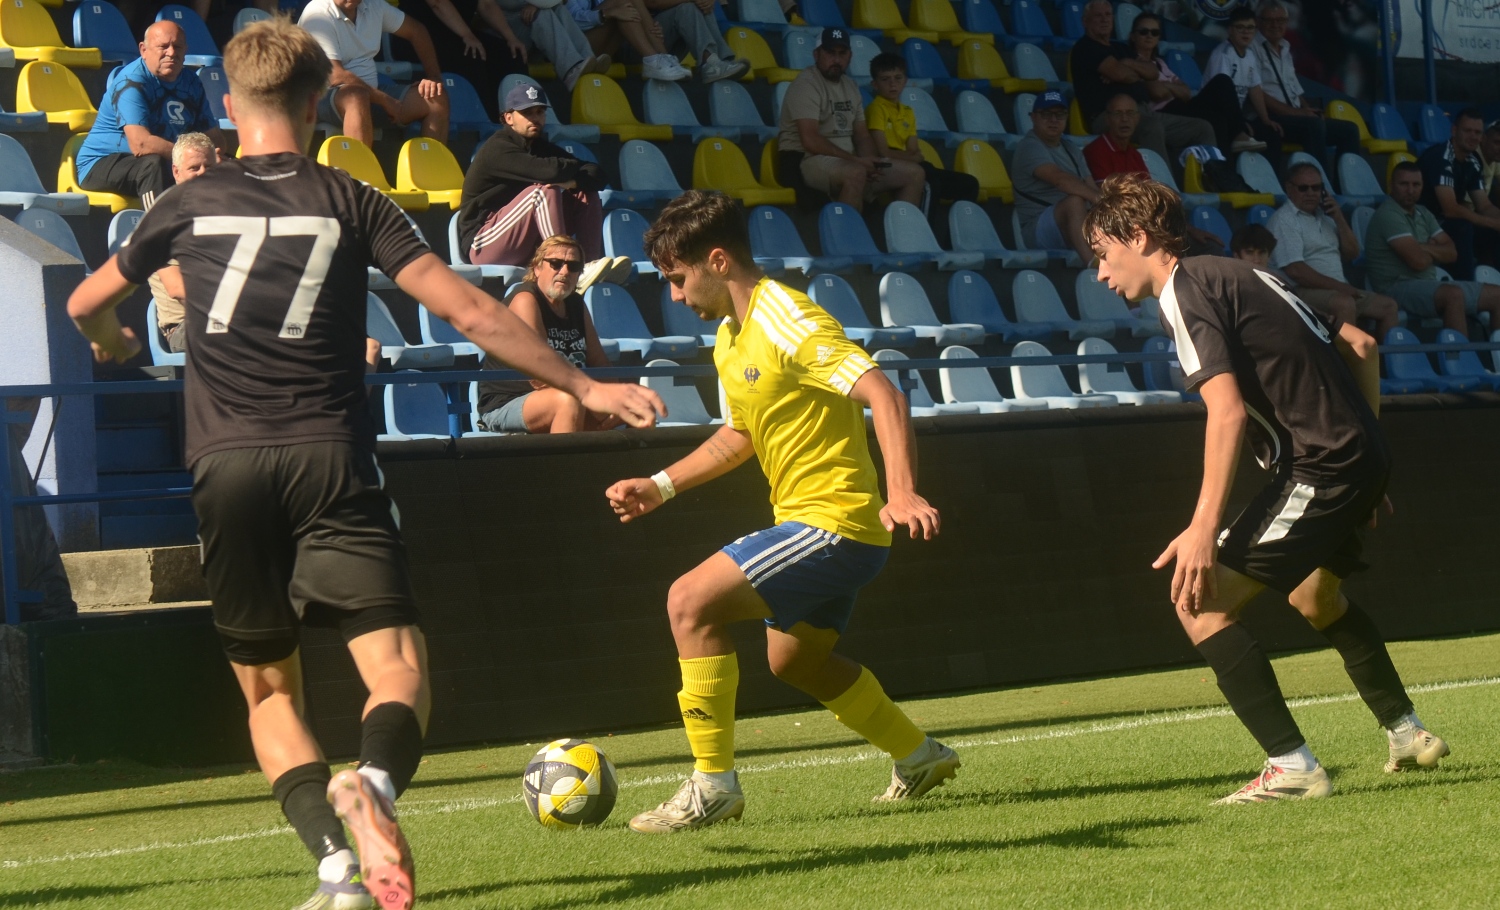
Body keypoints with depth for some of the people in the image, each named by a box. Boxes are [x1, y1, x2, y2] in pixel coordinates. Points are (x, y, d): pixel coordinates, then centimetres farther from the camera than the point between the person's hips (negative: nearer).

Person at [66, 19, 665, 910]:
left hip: (228, 468, 2)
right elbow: (471, 312, 0)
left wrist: (113, 344, 50)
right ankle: (374, 781, -37)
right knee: (397, 670, -4)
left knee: (268, 688, 13)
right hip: (331, 462, -2)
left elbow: (87, 303, 26)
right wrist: (584, 386, 7)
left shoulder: (190, 204, 10)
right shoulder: (350, 202, 5)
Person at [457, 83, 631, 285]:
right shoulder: (497, 149, -14)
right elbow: (551, 171, -29)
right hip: (483, 246, -8)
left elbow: (596, 176, 1)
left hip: (528, 249, 8)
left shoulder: (541, 147, 11)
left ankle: (591, 262, -22)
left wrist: (573, 181, -21)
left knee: (586, 193, -1)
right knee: (544, 191, -27)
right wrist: (577, 168, -8)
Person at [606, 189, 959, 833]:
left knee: (690, 601, -19)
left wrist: (901, 493, -39)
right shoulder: (730, 339, 11)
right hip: (807, 521, 11)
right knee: (794, 657, 27)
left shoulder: (787, 321, -19)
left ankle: (713, 783, -14)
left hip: (833, 520, -11)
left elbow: (883, 395, -27)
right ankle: (918, 757, 42)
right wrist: (661, 486, 19)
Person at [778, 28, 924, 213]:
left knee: (914, 173, 1)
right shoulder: (806, 84, -10)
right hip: (806, 161, -9)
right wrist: (857, 160, -20)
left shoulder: (849, 86, 17)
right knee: (855, 172, -40)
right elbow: (810, 141, -19)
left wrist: (870, 161, -7)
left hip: (845, 162, 9)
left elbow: (861, 135, 16)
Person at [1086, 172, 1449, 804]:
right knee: (1315, 595, 33)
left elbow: (1226, 409, -23)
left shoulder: (1184, 293, -10)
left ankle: (1293, 768, -13)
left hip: (1317, 469, -10)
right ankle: (1408, 735, 45)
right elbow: (1359, 345, 21)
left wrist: (1205, 528, -27)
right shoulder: (1237, 275, 18)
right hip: (1361, 455, 10)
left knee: (1201, 601, -11)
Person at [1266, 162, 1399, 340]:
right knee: (1344, 304, -35)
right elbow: (1296, 271, -18)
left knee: (1388, 306, -2)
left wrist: (1339, 219, 3)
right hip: (1303, 292, -9)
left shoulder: (1323, 216, 18)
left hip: (1337, 291, 9)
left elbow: (1352, 253, 18)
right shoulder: (1284, 221, -8)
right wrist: (1340, 287, -18)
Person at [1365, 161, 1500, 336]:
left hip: (1428, 285, 9)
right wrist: (1434, 252, 4)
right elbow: (1419, 261, -19)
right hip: (1399, 287, -9)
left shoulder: (1422, 213, 16)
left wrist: (1426, 249, -8)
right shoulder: (1388, 215, -13)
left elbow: (1451, 252, 11)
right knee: (1454, 294, -37)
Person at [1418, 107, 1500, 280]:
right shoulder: (1440, 157, -22)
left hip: (1447, 226, 9)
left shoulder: (1472, 162, 6)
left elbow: (1484, 207, 7)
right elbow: (1450, 209, -28)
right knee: (1462, 227, -33)